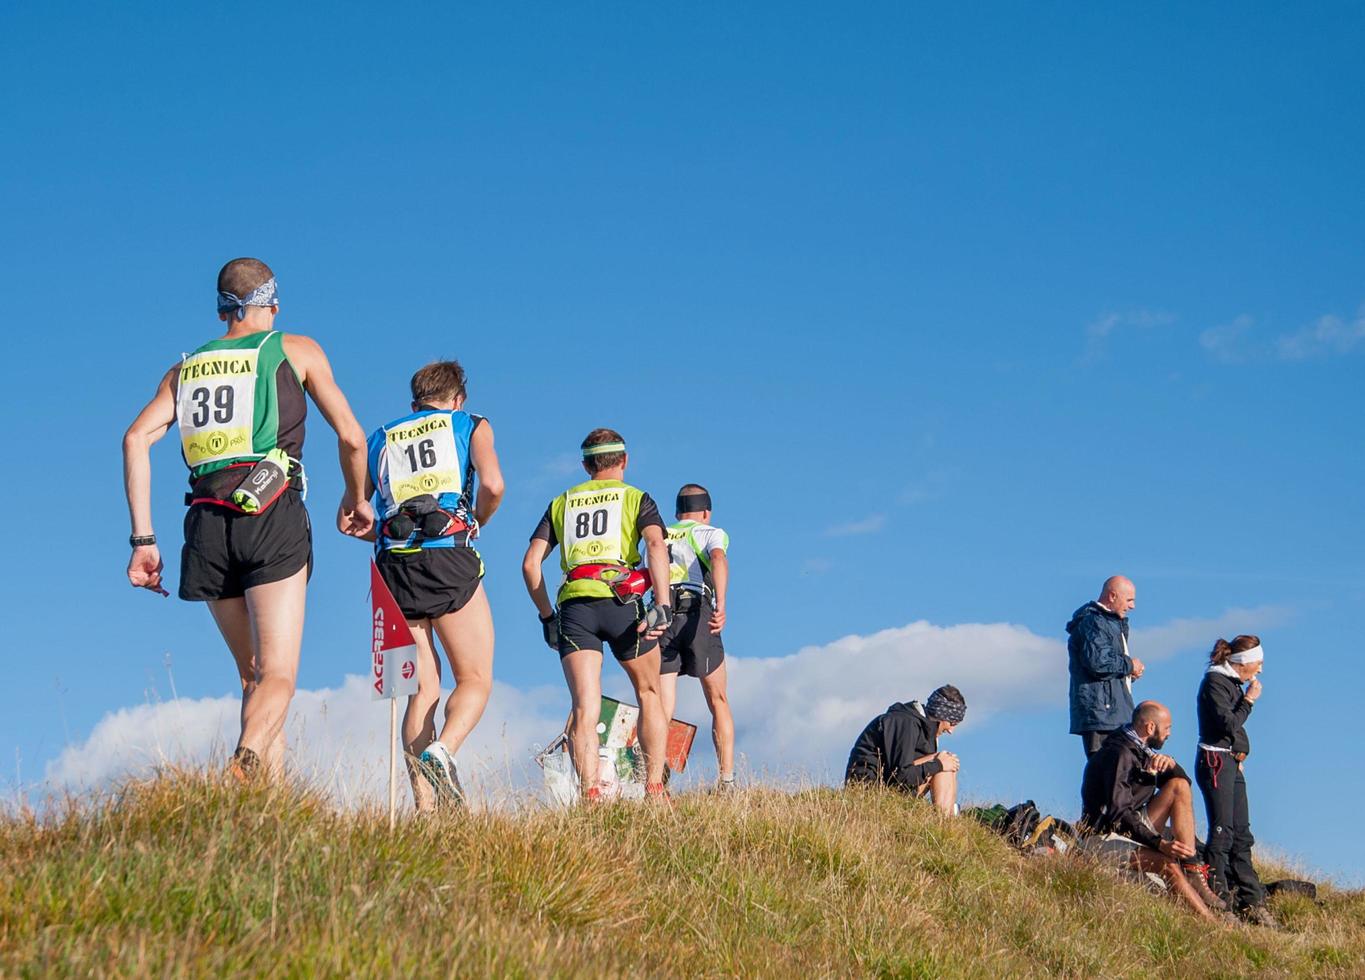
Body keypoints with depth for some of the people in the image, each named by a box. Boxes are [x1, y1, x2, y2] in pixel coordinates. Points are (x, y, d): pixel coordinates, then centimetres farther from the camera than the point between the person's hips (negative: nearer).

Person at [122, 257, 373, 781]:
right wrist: (356, 501, 28)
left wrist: (143, 539, 5)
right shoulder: (295, 349, 15)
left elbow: (136, 438, 6)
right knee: (278, 678, -10)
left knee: (253, 677, 15)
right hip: (273, 519, -4)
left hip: (207, 523, 4)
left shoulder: (185, 368, 22)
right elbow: (351, 437, 10)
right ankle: (243, 768, -38)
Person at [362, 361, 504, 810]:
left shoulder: (380, 438, 24)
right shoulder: (470, 424, 16)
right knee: (475, 681, 5)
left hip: (393, 564, 3)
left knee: (423, 691, 7)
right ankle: (441, 750, -24)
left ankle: (425, 807, -4)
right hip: (449, 558, -3)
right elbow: (492, 485, -3)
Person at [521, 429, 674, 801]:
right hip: (622, 602, -1)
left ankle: (590, 795, -21)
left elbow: (530, 564, 14)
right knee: (649, 694, 17)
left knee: (584, 710, -4)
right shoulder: (637, 498, 15)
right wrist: (662, 605, -13)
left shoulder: (561, 503, 23)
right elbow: (656, 545, -5)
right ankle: (655, 788, 12)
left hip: (573, 606, 2)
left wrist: (546, 616, 21)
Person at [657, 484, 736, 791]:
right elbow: (718, 559, -8)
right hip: (696, 613, -3)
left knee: (662, 709, 0)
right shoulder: (712, 533, 14)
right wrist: (721, 603, -22)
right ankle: (727, 781, 4)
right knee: (718, 702, 10)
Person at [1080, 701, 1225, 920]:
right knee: (1168, 864, -31)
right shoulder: (1118, 753, -18)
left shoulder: (1140, 750, 11)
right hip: (1106, 838, -9)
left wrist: (1170, 763, -11)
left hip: (1135, 828, 9)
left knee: (1179, 786, -5)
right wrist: (1159, 843, -32)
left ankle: (1193, 874, -13)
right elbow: (1119, 812, -26)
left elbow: (1182, 782, 12)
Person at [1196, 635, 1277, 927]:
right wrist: (1249, 700, -8)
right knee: (1222, 831, -11)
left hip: (1231, 763, 10)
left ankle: (1251, 902, 12)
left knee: (1241, 834, 9)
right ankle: (1218, 897, -9)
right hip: (1215, 762, -10)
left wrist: (1239, 755, 9)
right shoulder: (1214, 681, -10)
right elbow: (1229, 724, -19)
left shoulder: (1231, 682, 18)